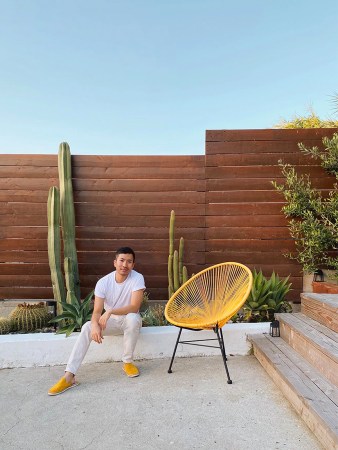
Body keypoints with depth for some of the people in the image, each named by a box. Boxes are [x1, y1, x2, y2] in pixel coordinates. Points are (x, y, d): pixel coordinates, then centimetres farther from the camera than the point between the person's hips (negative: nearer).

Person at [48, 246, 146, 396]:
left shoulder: (137, 278, -22)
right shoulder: (103, 282, -16)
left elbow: (134, 307, -29)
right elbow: (97, 311, -20)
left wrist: (110, 312, -40)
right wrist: (95, 325, -42)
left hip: (129, 320, -2)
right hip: (111, 321, 2)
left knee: (132, 318, -36)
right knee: (87, 327, -24)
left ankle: (127, 362, -14)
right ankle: (69, 376, -22)